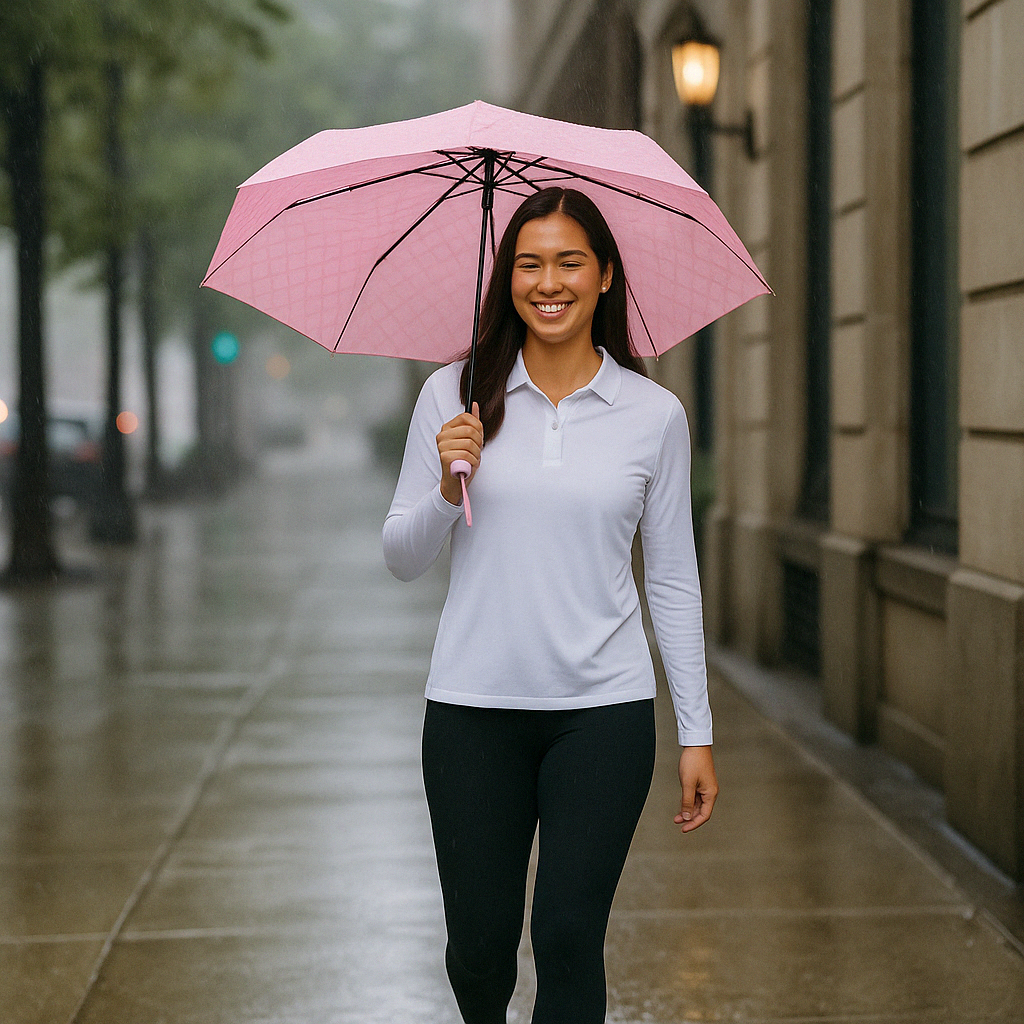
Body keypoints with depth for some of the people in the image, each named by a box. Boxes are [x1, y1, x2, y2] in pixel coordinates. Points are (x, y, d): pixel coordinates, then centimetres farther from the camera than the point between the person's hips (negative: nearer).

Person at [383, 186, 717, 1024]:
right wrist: (450, 487, -15)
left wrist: (697, 732, 5)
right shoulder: (453, 396, 1)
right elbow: (403, 560, 5)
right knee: (480, 939, 8)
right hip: (473, 706, 1)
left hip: (604, 710, 0)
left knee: (569, 937, -5)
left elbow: (673, 580, 6)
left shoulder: (655, 414, 2)